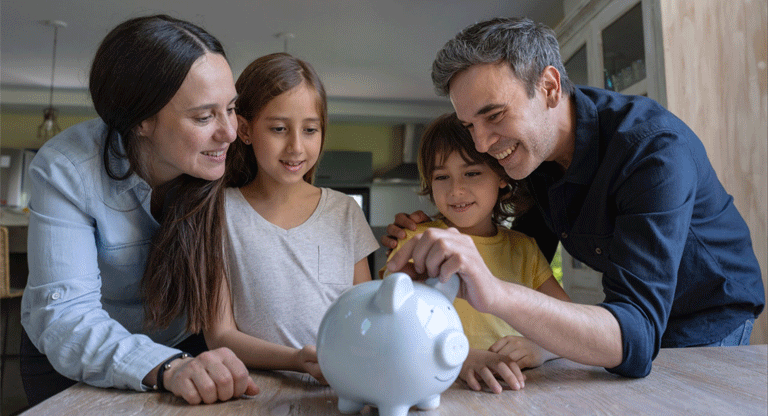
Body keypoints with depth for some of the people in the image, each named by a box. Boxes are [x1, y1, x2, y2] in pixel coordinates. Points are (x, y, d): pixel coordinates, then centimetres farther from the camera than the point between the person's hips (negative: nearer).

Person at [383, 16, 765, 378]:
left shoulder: (656, 149, -33)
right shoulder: (531, 143, -12)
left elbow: (635, 341, -41)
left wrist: (496, 295, -56)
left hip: (709, 324, -4)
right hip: (631, 312, 5)